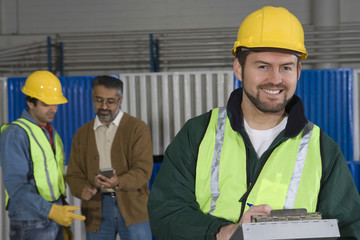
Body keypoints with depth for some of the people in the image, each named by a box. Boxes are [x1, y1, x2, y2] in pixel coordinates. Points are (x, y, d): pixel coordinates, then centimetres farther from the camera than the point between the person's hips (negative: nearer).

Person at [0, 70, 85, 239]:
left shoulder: (51, 133, 14)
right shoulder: (15, 134, -12)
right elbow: (16, 186, -21)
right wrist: (52, 211, -32)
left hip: (54, 219, 8)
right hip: (31, 225, -8)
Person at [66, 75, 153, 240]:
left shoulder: (138, 128, 2)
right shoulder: (82, 134, 15)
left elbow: (143, 170, -7)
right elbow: (73, 174, 13)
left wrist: (119, 182, -26)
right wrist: (82, 189, -10)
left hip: (132, 209, -3)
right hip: (96, 211, 3)